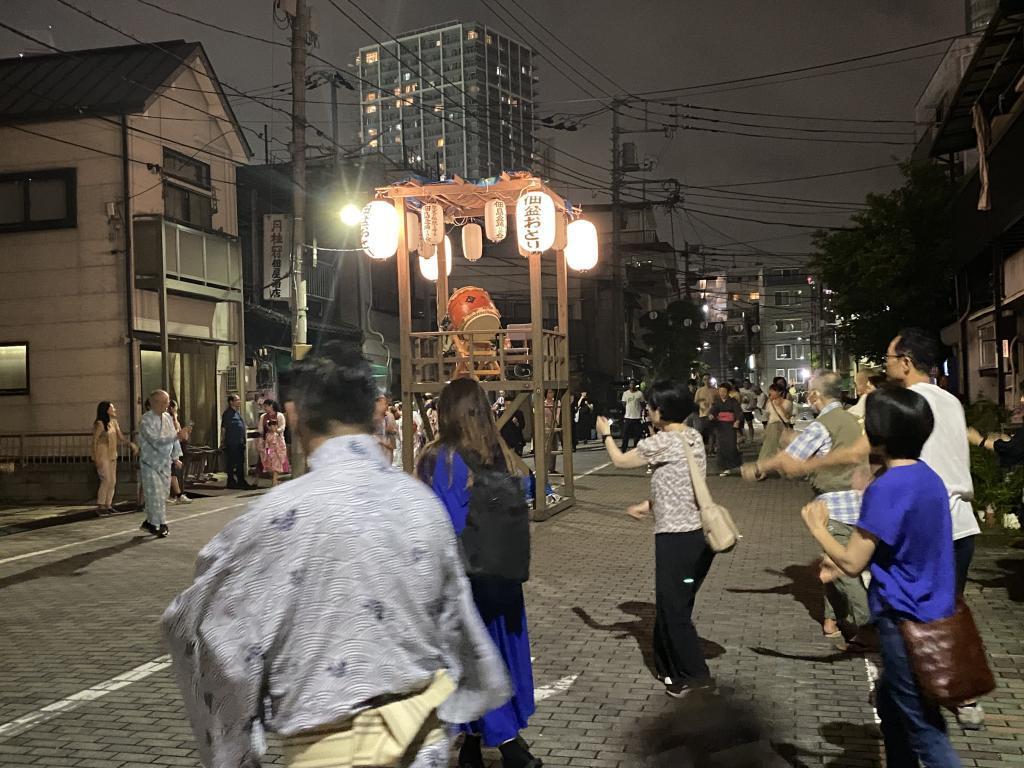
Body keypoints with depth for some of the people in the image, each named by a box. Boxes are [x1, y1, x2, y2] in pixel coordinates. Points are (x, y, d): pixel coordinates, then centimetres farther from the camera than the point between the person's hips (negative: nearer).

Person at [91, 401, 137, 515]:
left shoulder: (114, 422, 9)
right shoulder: (99, 424, -13)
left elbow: (121, 436, 13)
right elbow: (94, 441, -13)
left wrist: (131, 443, -2)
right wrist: (96, 458, -16)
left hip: (112, 456, 8)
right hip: (102, 456, -8)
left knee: (113, 481, 7)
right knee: (106, 480, -11)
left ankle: (108, 505, 14)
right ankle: (100, 506, -5)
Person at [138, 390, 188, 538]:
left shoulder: (168, 417, 5)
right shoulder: (146, 420, -17)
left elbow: (174, 438, 14)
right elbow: (155, 440, -28)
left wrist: (176, 457, 11)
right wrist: (177, 436, -34)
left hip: (165, 463, 7)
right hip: (150, 463, -7)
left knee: (163, 494, 11)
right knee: (155, 495, -7)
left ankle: (150, 522, 24)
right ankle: (161, 525, 1)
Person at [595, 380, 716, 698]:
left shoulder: (662, 443, -17)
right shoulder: (694, 437, 7)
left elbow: (620, 460, 0)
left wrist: (605, 434, 17)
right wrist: (649, 505, 18)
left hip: (676, 538, -8)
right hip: (699, 533, 8)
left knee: (673, 608, 3)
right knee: (671, 604, 19)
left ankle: (695, 675, 8)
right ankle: (669, 667, 30)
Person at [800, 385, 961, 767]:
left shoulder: (886, 488, -24)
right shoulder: (928, 477, 4)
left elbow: (853, 563, -19)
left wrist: (817, 527, -3)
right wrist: (843, 563, 16)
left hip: (908, 623, -9)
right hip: (934, 613, 9)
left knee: (923, 726, 3)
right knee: (890, 700, 25)